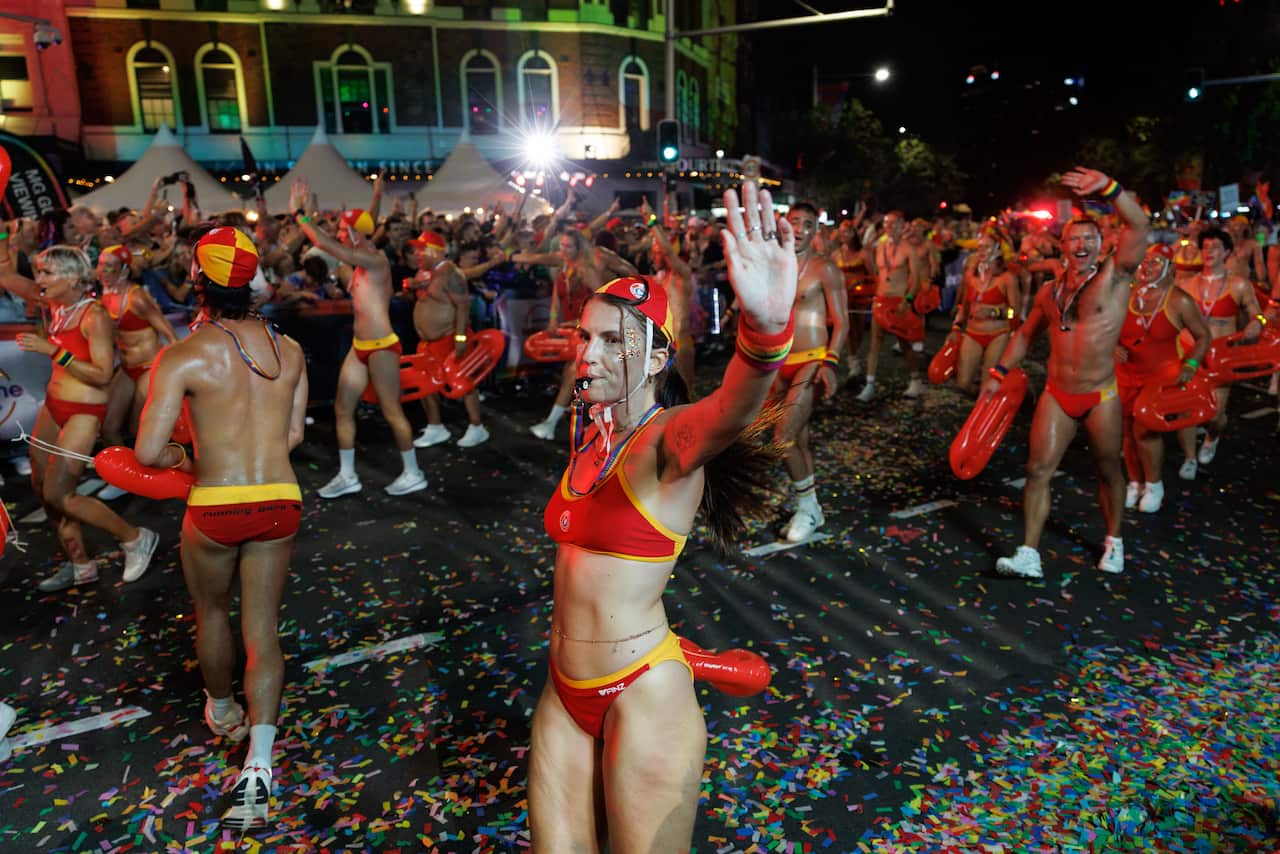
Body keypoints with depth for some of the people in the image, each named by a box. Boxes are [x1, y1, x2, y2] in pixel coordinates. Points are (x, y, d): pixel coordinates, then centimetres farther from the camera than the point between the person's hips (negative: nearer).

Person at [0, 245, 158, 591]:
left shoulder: (94, 316, -18)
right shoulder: (56, 302, 4)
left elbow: (103, 375, -22)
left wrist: (53, 351, -25)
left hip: (84, 411, -9)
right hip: (54, 405, 9)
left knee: (58, 494, -7)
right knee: (41, 486, 13)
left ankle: (135, 538, 8)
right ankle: (79, 565, 25)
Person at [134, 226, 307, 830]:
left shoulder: (183, 357, -12)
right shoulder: (288, 349, 1)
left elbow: (148, 452, -14)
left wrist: (180, 459, 7)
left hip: (214, 508, -2)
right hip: (280, 502, 3)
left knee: (211, 612, 25)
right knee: (262, 627, 10)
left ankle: (221, 712, 48)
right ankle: (258, 765, 1)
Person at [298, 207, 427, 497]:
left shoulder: (375, 260, -18)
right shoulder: (360, 262, 11)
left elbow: (325, 244, -21)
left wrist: (300, 215, -14)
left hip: (381, 347, -10)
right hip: (360, 346, 10)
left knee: (392, 412, -1)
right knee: (342, 409, 10)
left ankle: (413, 474, 13)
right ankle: (347, 476, 19)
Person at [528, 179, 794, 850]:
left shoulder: (667, 440, -18)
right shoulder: (589, 436, 5)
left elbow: (730, 410, -42)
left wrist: (765, 330, -63)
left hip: (641, 697, -6)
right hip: (565, 693, 7)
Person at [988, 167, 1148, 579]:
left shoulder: (1115, 275, -7)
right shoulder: (1050, 292, 6)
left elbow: (1139, 226, -22)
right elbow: (1026, 333, 18)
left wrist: (1108, 187, -34)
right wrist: (999, 372, 11)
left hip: (1101, 396, -3)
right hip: (1056, 396, 3)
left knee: (1108, 470, 12)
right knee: (1038, 470, -4)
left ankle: (1114, 542, 34)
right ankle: (1029, 555, 0)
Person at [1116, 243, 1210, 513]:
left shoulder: (1179, 301, -10)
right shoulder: (1128, 294, -2)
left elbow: (1203, 336, -1)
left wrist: (1191, 364, -14)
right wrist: (1115, 348, -9)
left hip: (1162, 374, -3)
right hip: (1127, 372, 3)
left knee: (1144, 428, -12)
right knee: (1128, 430, 6)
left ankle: (1154, 484, 11)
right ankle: (1136, 483, 26)